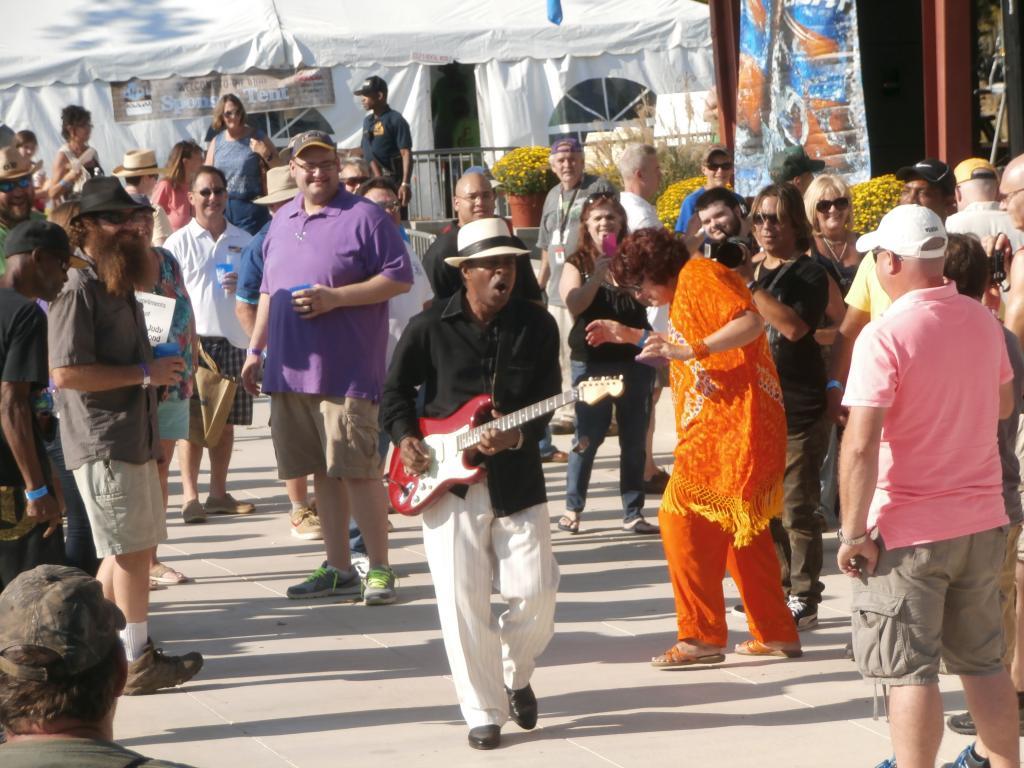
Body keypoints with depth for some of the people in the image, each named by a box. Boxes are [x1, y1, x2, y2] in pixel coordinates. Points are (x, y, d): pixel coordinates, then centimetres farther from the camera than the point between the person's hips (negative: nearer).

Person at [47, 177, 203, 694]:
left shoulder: (118, 284, 17)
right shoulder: (78, 289, -15)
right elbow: (66, 372, -24)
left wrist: (160, 371, 12)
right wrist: (144, 373, -19)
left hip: (134, 436, 10)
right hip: (103, 444, -10)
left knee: (131, 548, 14)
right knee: (131, 550, -3)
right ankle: (137, 661, 5)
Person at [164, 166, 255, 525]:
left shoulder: (244, 241, 12)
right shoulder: (179, 242, 2)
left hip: (234, 341, 4)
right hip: (194, 341, -3)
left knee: (226, 421, 7)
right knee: (192, 421, -5)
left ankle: (219, 493, 15)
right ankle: (190, 495, -1)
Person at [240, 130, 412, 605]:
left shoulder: (364, 217, -4)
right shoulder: (282, 222, 17)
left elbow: (399, 279, -9)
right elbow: (268, 290, 25)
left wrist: (335, 297, -16)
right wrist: (256, 348, 20)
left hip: (347, 370, -6)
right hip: (290, 371, 6)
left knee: (357, 471, -8)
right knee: (322, 472, 10)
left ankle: (380, 569, 0)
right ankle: (338, 569, 17)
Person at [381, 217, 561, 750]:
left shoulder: (536, 325, 2)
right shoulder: (430, 327, 0)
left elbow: (547, 402, 0)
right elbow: (396, 391, 10)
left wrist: (518, 435, -18)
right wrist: (405, 438, -6)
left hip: (516, 480, 1)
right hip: (448, 481, -1)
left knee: (534, 591, -5)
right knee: (462, 601, -4)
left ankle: (516, 676, 24)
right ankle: (484, 711, 7)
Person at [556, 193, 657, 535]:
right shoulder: (578, 263, 2)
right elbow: (574, 304, -13)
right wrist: (599, 272, -19)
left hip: (634, 360, 2)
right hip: (592, 362, -2)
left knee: (635, 441, 5)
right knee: (587, 439, 0)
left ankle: (633, 513, 11)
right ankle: (572, 509, 14)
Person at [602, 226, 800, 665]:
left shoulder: (700, 276, -10)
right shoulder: (688, 288, 22)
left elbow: (750, 323, -25)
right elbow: (680, 344, 39)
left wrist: (690, 350, -34)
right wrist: (624, 335, 35)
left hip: (728, 425, -11)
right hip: (722, 424, 11)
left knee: (682, 518, -9)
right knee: (744, 530, 16)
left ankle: (703, 637, -8)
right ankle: (776, 635, 20)